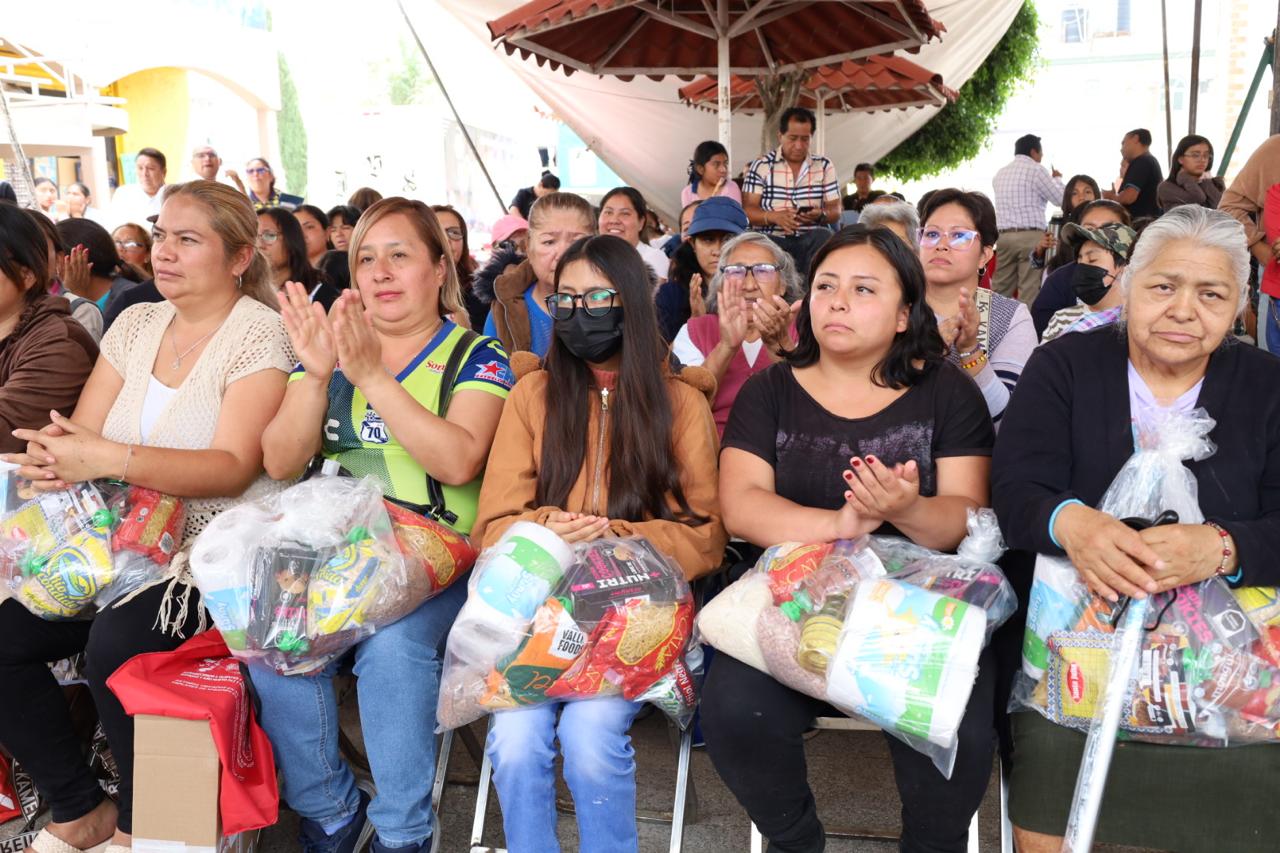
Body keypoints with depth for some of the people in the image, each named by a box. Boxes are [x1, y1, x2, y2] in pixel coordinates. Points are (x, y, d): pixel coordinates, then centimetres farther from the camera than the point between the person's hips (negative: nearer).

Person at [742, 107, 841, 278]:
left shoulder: (824, 166, 12)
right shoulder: (760, 166, 6)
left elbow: (835, 212, 11)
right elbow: (748, 210, 0)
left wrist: (820, 215, -13)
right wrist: (774, 216, -20)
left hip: (811, 239, 2)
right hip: (772, 239, -2)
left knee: (823, 237, -31)